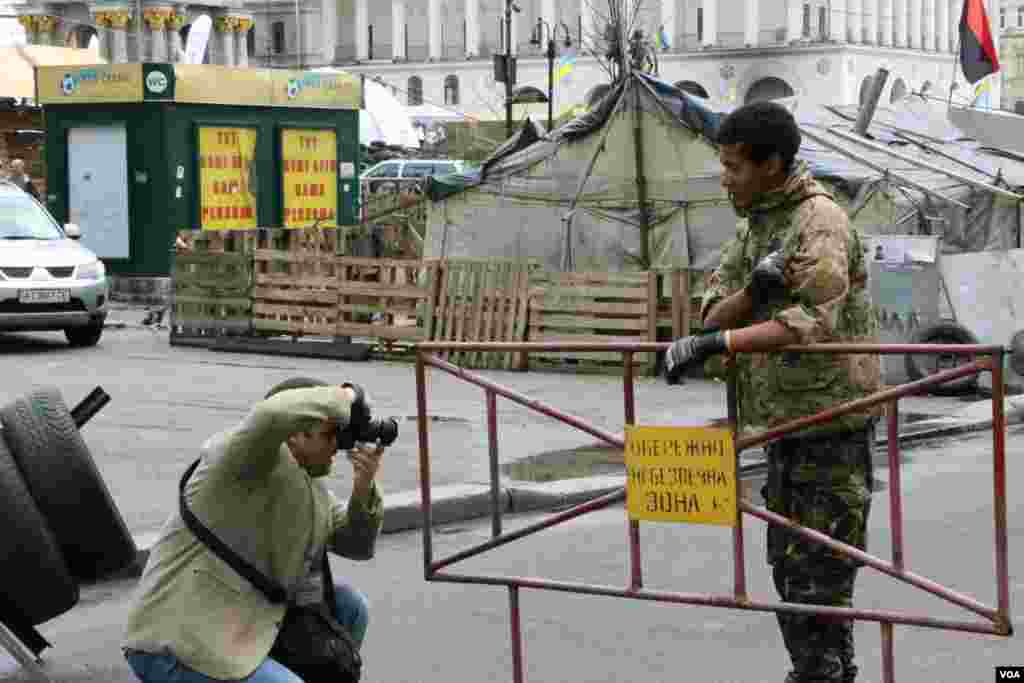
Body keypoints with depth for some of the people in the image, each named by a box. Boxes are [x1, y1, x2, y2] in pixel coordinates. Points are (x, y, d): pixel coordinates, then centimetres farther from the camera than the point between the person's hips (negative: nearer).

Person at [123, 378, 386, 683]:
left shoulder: (308, 483, 13)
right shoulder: (258, 457, -16)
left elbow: (356, 545, 15)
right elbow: (273, 414, -38)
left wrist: (363, 490, -4)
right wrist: (342, 398, -21)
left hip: (240, 632, 10)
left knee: (348, 604, 12)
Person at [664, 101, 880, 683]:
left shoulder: (819, 221, -16)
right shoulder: (757, 224, 13)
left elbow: (817, 319, -30)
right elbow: (716, 314, 6)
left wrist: (717, 343, -36)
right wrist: (754, 292, -17)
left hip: (832, 423, -9)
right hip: (786, 423, 9)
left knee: (817, 570, -6)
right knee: (790, 565, 16)